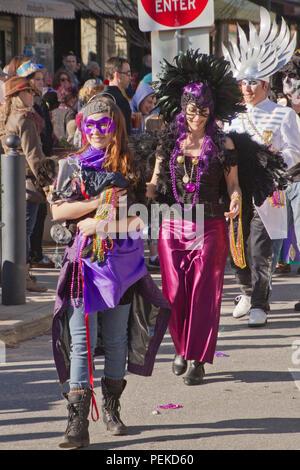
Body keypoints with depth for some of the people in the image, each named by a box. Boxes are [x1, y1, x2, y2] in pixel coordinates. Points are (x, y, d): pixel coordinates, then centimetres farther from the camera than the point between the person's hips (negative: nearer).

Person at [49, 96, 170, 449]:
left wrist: (100, 224, -13)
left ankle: (111, 409, 23)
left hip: (122, 261, 1)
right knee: (82, 341, -9)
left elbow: (138, 219, -1)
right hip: (83, 260, -1)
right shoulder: (71, 165, 7)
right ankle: (78, 422, -13)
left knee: (117, 339, 8)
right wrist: (101, 201, -10)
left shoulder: (129, 169, 7)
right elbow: (58, 211, -3)